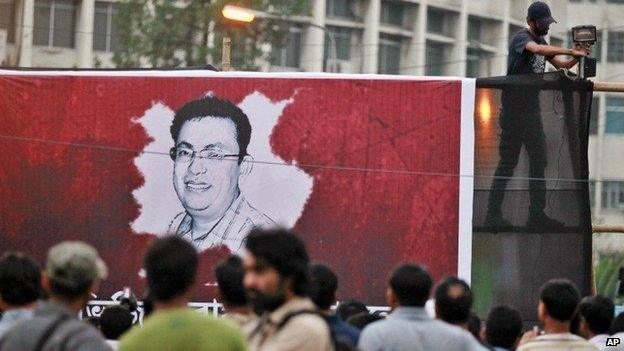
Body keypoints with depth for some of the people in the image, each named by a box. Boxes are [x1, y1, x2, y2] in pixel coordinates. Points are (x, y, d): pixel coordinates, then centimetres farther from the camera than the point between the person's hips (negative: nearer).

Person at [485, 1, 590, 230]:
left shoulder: (542, 42, 17)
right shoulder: (521, 38, -10)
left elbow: (562, 65, 13)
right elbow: (536, 49, -32)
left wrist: (577, 58, -8)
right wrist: (570, 51, -35)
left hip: (532, 110, 9)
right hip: (514, 110, -9)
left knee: (539, 161, 5)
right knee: (508, 162, -8)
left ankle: (537, 214, 8)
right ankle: (493, 214, -6)